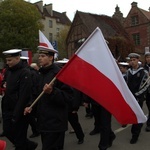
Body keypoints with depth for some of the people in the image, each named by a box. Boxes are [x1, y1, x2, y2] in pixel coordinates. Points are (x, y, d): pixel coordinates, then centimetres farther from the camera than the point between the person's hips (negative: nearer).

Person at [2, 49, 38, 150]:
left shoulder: (25, 73, -16)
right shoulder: (9, 71, 9)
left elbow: (24, 96, -21)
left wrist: (16, 115, -22)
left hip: (19, 112, -8)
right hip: (8, 109, 9)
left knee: (19, 137, 5)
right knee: (8, 132, 16)